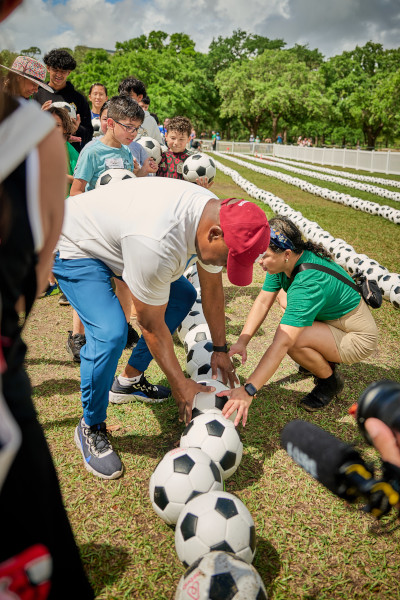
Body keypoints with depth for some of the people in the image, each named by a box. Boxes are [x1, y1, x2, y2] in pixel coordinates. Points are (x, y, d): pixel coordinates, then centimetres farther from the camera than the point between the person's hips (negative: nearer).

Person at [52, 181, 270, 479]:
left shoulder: (217, 215, -14)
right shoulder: (158, 243, -41)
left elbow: (212, 288, -1)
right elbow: (151, 324, -28)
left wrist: (220, 349, 5)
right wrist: (180, 384, -18)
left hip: (115, 234, 9)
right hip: (75, 246, -8)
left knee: (183, 296, 7)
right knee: (110, 334, -27)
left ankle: (130, 380, 20)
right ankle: (91, 427, 0)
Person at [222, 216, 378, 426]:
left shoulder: (309, 282, -36)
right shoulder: (286, 261, -12)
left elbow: (281, 344, -41)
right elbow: (263, 301, -8)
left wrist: (248, 390, -43)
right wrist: (241, 342, -20)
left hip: (358, 337, -9)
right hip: (332, 319, 9)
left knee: (293, 339, -29)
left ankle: (330, 381, 2)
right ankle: (326, 359, 19)